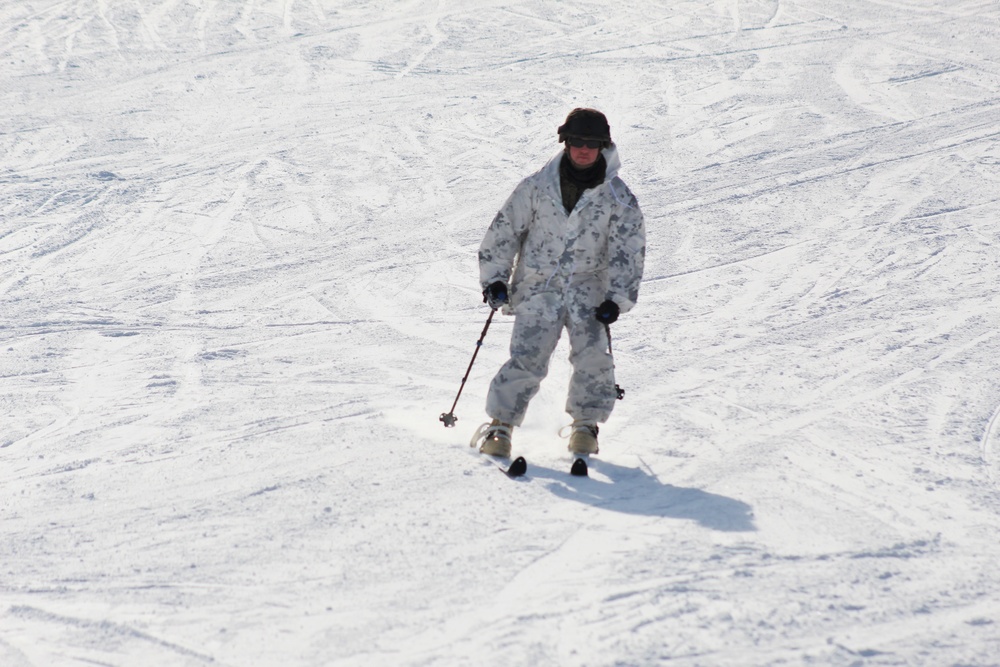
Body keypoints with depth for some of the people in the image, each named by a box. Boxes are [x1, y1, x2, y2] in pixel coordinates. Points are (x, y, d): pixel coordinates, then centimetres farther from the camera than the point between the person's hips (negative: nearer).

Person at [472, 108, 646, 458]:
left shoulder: (618, 197, -1)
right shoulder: (538, 186, -1)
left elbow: (629, 251, 0)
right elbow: (505, 230, 7)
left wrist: (617, 298, -9)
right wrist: (494, 278, 3)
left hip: (588, 289, 1)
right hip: (538, 286, -1)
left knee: (593, 357, -16)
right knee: (527, 360, -13)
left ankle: (585, 424, 6)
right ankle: (500, 424, 3)